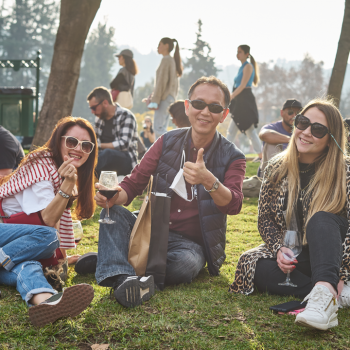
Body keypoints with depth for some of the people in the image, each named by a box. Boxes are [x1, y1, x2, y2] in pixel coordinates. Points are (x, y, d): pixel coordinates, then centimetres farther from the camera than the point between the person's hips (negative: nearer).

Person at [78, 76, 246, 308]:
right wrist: (115, 196, -25)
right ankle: (121, 277, -43)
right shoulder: (168, 142, 1)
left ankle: (108, 260, -20)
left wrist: (209, 181, -46)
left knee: (185, 265, -36)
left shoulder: (232, 157, -6)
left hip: (191, 243, -3)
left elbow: (234, 205, -24)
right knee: (113, 211, -21)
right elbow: (133, 184, 1)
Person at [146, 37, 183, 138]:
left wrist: (155, 100, -16)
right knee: (162, 128, 11)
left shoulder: (166, 60, -11)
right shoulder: (172, 60, 18)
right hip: (170, 97, 10)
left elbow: (162, 81, -17)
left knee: (159, 128, -11)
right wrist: (153, 98, 21)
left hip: (164, 97, -10)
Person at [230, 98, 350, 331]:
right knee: (259, 268, -27)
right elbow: (265, 218, 4)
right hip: (289, 254, 3)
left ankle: (325, 291, -54)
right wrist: (279, 249, -15)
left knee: (321, 219, -33)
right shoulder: (278, 168, -1)